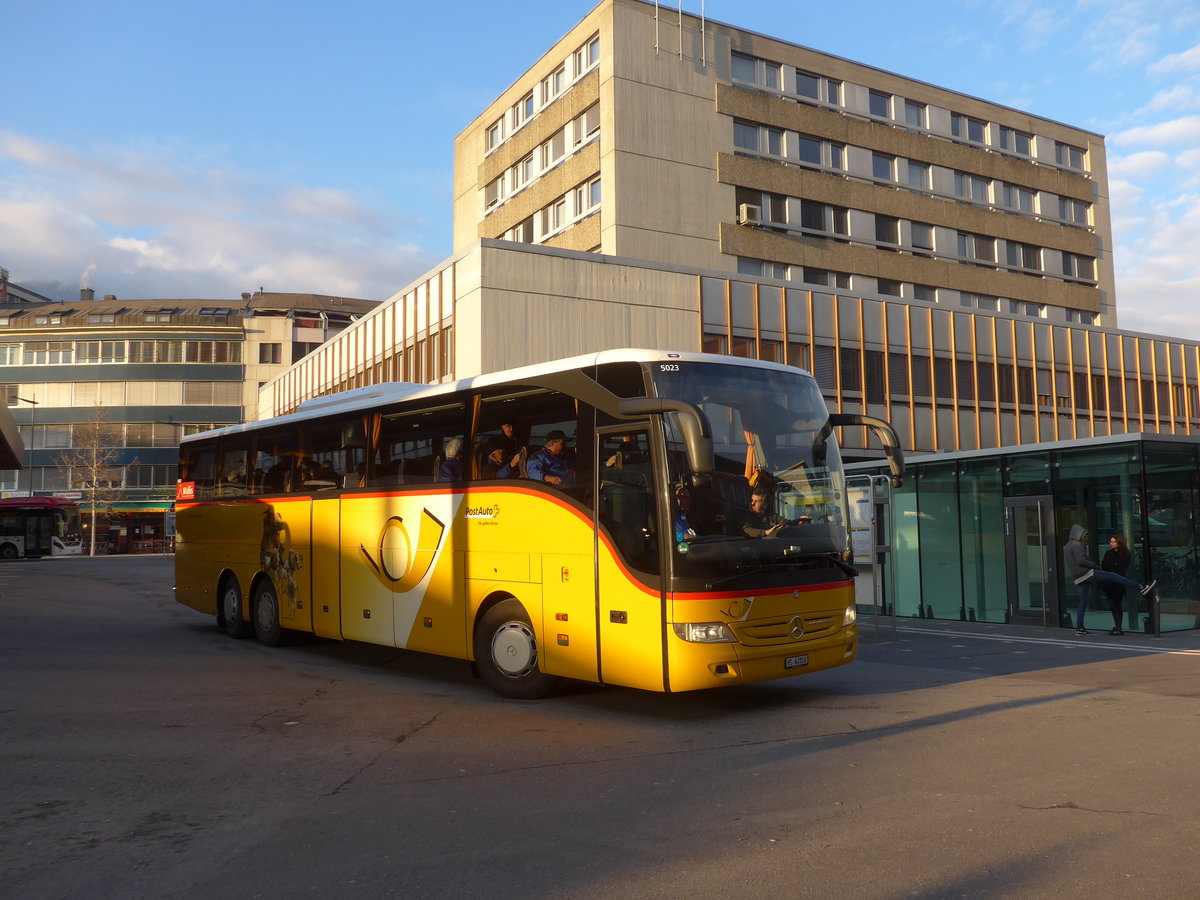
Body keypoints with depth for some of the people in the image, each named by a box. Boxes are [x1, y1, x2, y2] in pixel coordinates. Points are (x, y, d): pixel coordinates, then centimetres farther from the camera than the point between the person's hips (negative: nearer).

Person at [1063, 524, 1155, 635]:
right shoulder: (1077, 545, -8)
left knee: (1083, 603, 9)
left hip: (1078, 579, 9)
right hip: (1085, 574, -9)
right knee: (1113, 576, -5)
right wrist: (1094, 565, -8)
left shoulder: (1066, 546, 20)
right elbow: (1081, 560, -21)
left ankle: (1079, 628, 6)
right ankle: (1141, 588, -5)